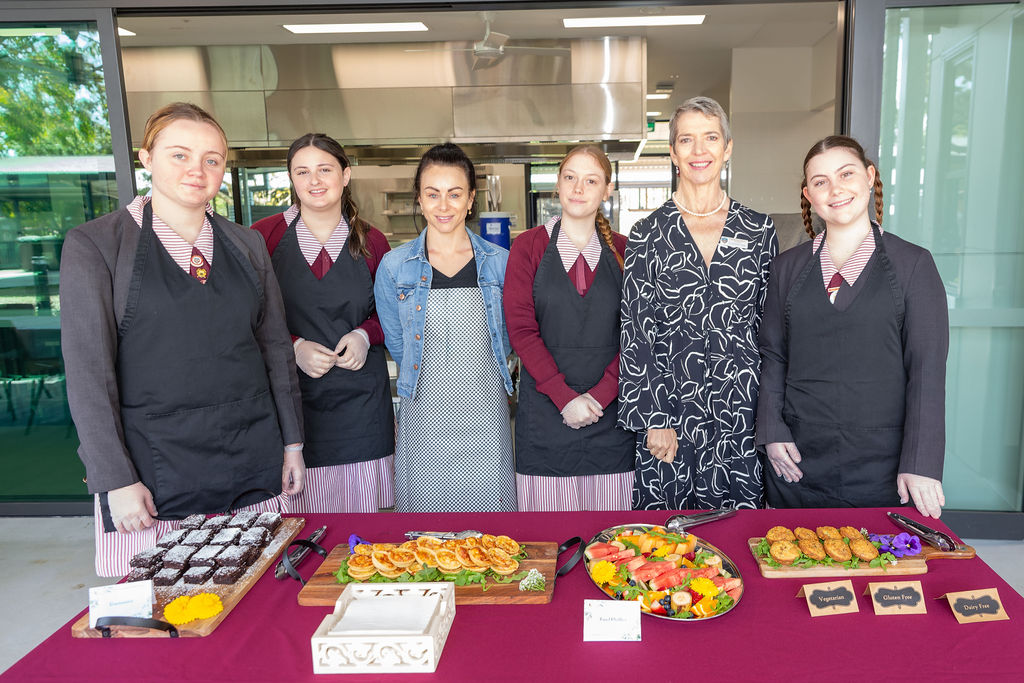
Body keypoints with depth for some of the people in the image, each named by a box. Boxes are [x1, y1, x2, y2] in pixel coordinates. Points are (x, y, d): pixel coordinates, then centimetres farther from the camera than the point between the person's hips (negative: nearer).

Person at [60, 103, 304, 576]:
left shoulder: (246, 244, 9)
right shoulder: (93, 245, -3)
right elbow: (87, 370, -6)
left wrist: (292, 442, 10)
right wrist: (115, 479, -10)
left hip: (253, 457, 3)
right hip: (156, 461, -3)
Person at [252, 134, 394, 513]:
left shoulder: (371, 241, 5)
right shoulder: (265, 236, 0)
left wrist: (366, 335, -6)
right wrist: (293, 347, -12)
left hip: (360, 400, 1)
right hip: (289, 397, -1)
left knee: (361, 524, 7)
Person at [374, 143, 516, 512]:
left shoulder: (500, 263, 1)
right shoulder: (394, 266, 0)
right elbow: (396, 343, 9)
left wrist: (471, 374, 10)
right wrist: (431, 379, 9)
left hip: (486, 417, 1)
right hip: (425, 418, 0)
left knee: (489, 513, 7)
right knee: (425, 507, 8)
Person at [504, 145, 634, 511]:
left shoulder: (622, 250, 8)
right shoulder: (529, 245, 2)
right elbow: (521, 329, -5)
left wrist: (601, 394, -11)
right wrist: (564, 396, -13)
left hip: (609, 410, 2)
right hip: (545, 410, -1)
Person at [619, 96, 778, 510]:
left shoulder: (759, 229, 6)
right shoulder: (648, 234, 1)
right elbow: (635, 333, -2)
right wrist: (653, 419, -7)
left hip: (740, 411, 2)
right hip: (670, 404, -1)